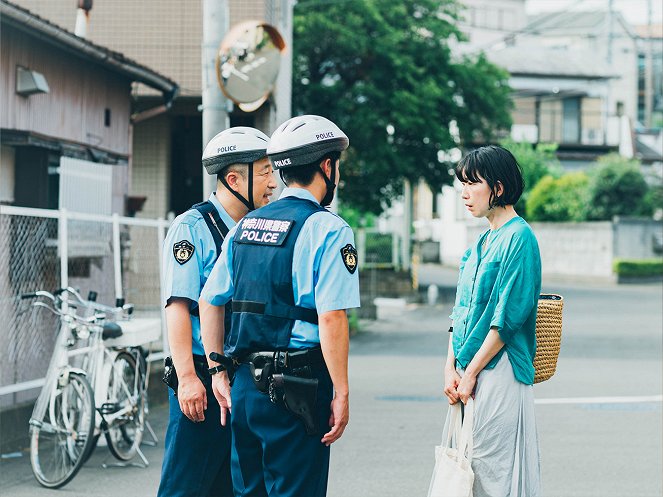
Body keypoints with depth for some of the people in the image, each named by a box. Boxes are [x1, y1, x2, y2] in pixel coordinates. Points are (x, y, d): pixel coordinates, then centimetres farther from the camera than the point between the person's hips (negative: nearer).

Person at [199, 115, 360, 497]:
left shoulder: (245, 226, 11)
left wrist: (218, 371, 20)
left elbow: (210, 300, 14)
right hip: (297, 389, -7)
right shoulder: (328, 229, -10)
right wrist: (341, 395, -13)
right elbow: (331, 318, -18)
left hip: (244, 384, 7)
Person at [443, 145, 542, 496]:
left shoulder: (519, 238, -11)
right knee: (468, 465, 11)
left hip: (498, 371, -9)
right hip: (469, 372, 9)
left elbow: (507, 319, -16)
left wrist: (471, 372, -14)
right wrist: (451, 368, 4)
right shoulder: (481, 243, 15)